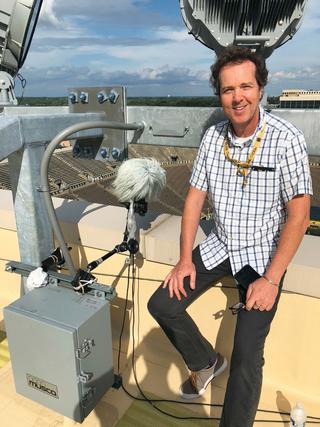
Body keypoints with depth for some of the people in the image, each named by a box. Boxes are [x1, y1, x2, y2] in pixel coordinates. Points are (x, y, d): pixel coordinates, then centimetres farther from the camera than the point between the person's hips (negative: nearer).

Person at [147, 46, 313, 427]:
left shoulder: (286, 139, -17)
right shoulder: (212, 137, -3)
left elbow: (299, 215, -15)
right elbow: (194, 197, 1)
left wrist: (271, 279, -19)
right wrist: (185, 259, -4)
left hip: (263, 254, -4)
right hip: (219, 246, 5)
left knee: (247, 358, -9)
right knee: (162, 305, 1)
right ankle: (207, 362, 27)